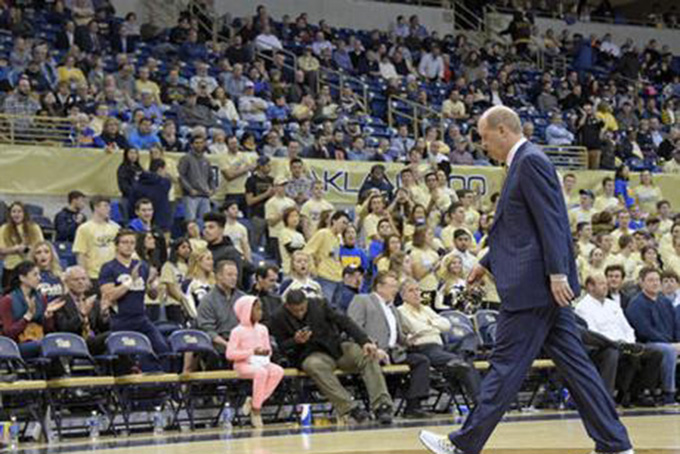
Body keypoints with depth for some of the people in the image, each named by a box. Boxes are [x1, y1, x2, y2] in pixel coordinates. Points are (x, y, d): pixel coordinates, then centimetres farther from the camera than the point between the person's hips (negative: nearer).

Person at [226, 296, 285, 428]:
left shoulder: (262, 329, 14)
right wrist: (252, 352, -17)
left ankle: (254, 402, -19)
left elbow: (268, 349, 20)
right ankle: (256, 408, -24)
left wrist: (266, 353, -6)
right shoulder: (238, 331, -5)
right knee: (261, 372, -37)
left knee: (278, 371, -25)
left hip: (261, 362, 6)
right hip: (244, 365, -6)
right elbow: (230, 354, -12)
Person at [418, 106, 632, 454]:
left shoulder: (531, 161, -12)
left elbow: (551, 220, -19)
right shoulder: (523, 163, 19)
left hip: (533, 284, -10)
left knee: (506, 367, -3)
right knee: (573, 364, 9)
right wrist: (487, 263, 26)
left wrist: (557, 274, -23)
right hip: (542, 285, 10)